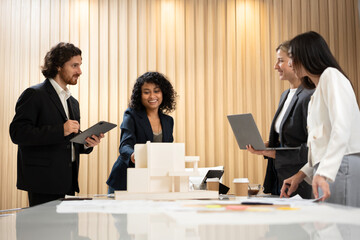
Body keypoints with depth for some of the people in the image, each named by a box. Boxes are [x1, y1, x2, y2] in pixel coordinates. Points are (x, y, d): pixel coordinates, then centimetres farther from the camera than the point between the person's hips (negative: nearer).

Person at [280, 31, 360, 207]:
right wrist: (301, 174, 16)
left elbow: (341, 129, -16)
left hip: (342, 168, -8)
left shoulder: (331, 75, -2)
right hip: (329, 169, 8)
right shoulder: (317, 91, 26)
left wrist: (323, 173, -24)